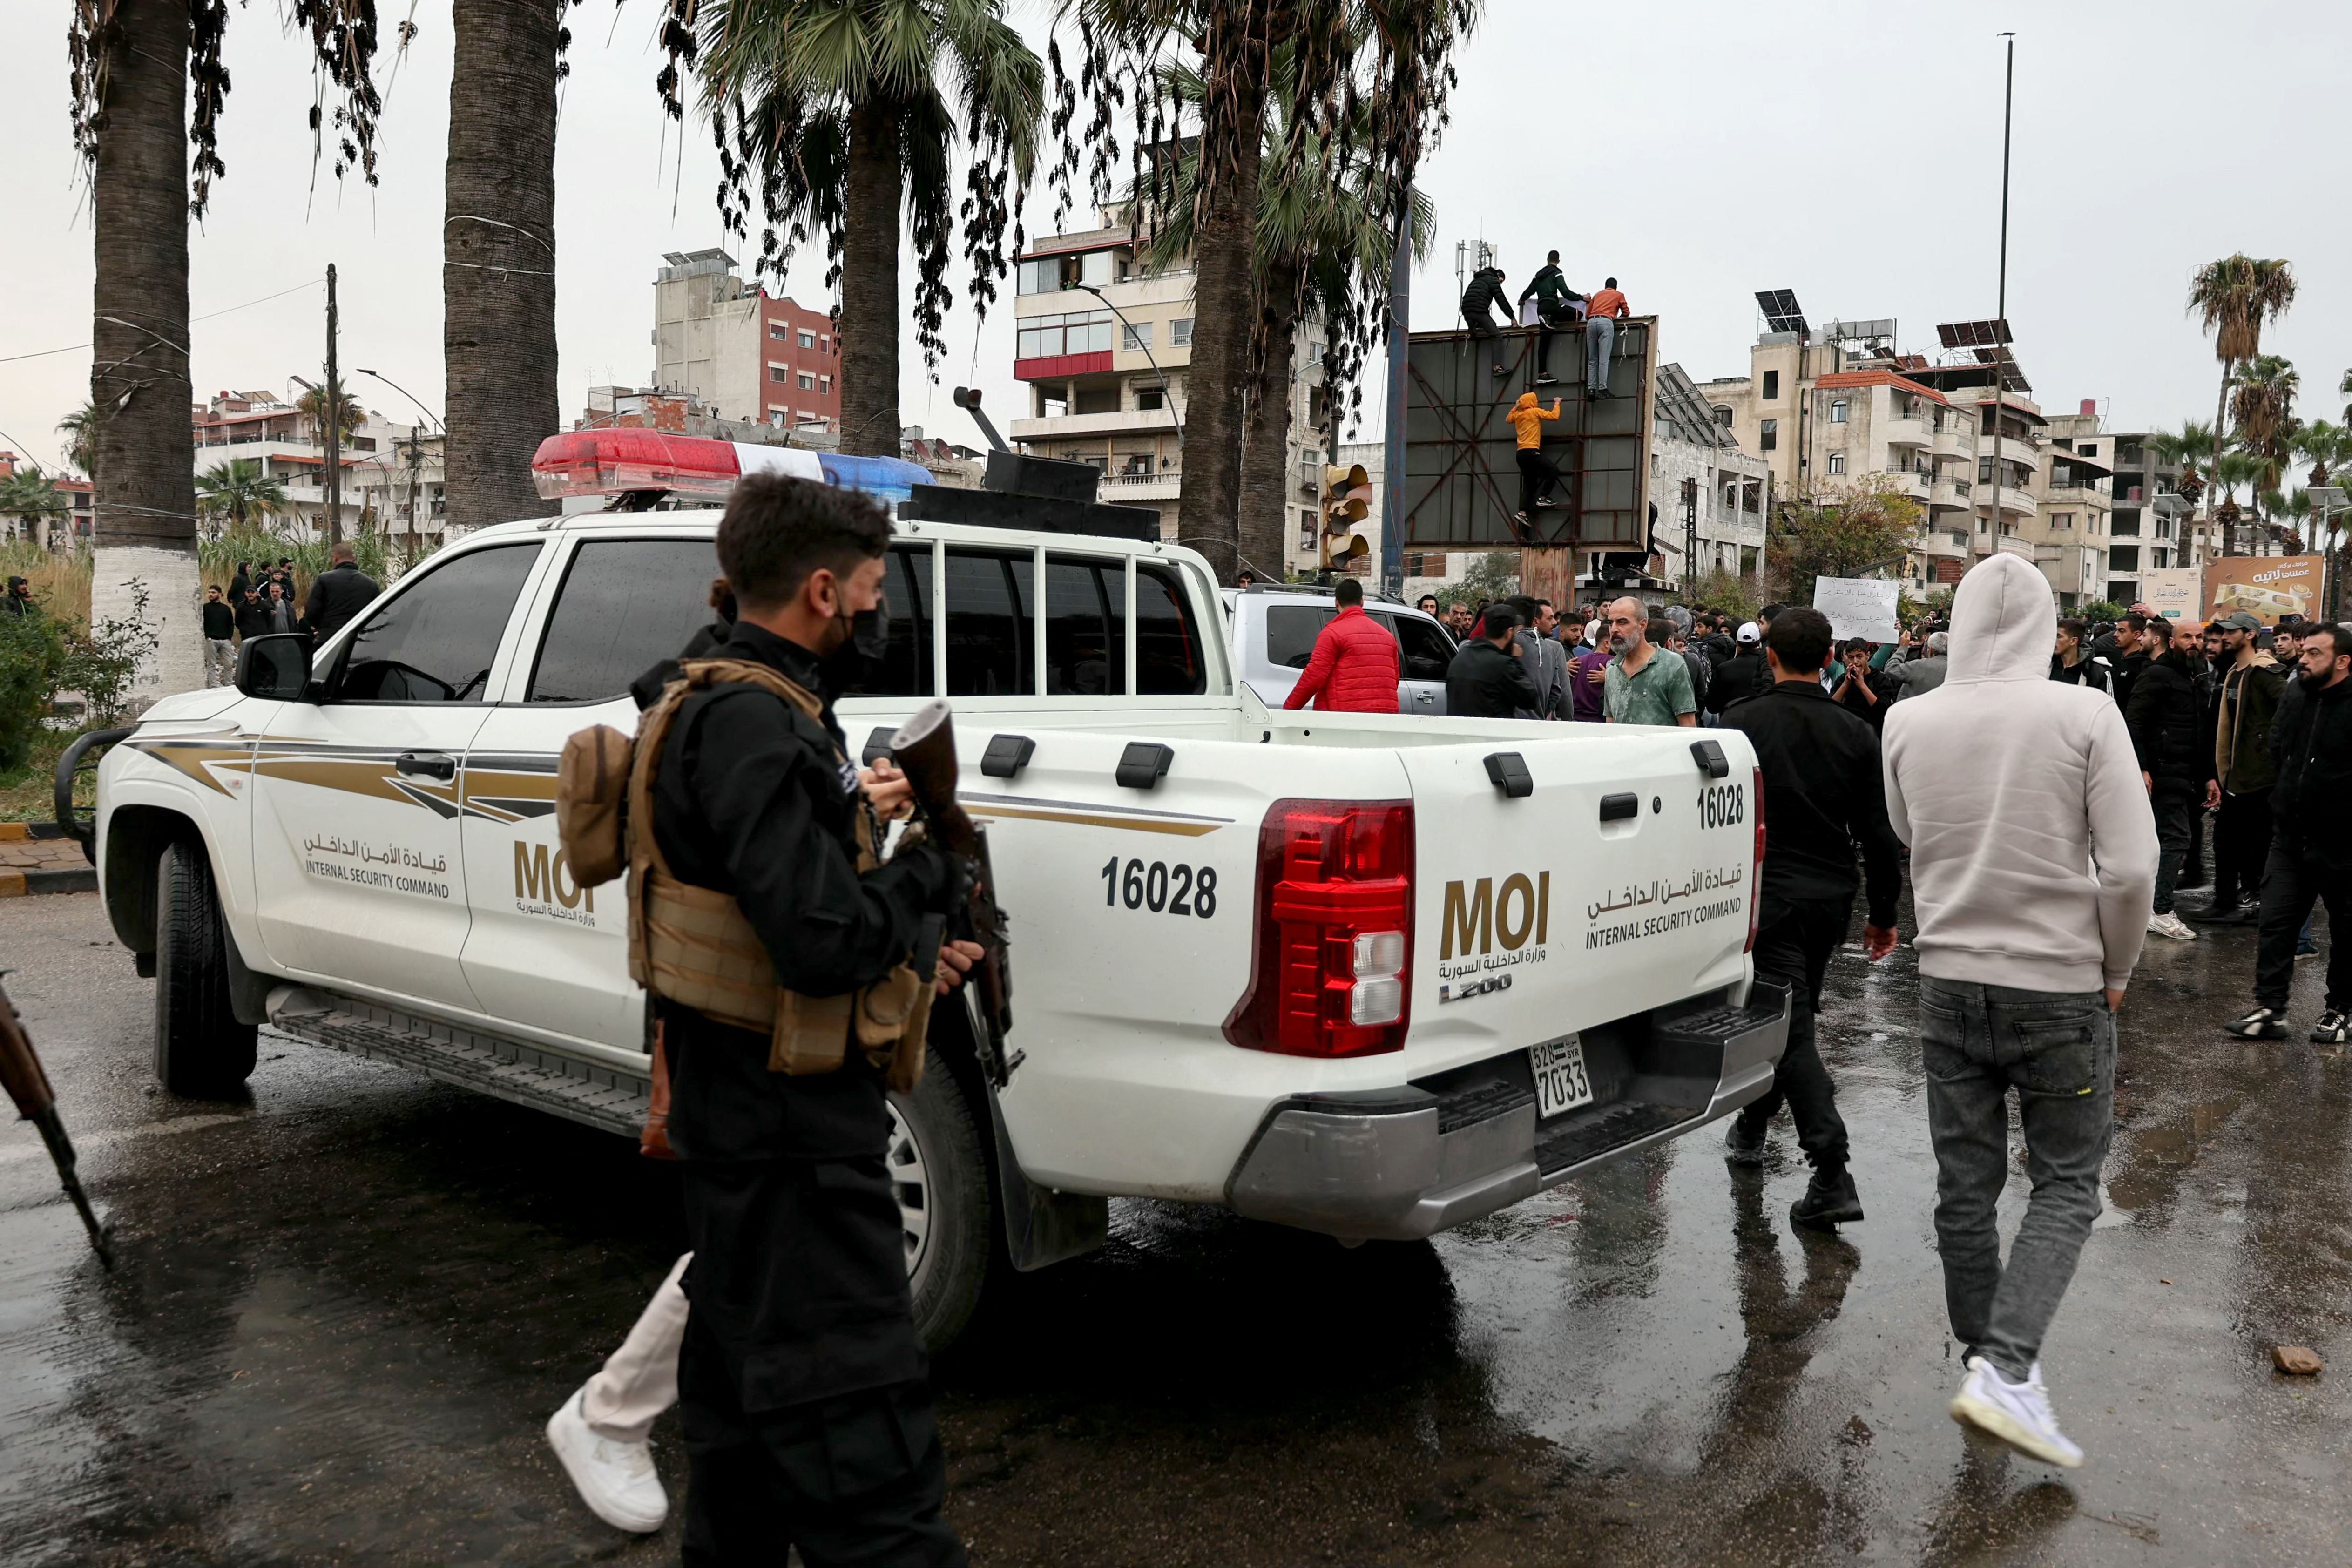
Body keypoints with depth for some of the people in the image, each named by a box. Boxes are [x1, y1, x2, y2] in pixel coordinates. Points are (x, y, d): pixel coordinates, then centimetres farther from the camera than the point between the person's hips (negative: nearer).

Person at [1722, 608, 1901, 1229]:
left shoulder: (1741, 724, -8)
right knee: (1789, 1014, 22)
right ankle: (1752, 1124, 39)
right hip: (1830, 899, 5)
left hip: (1769, 896, -5)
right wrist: (1883, 914, 11)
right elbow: (1879, 835, 3)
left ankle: (1833, 1177, -13)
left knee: (1792, 1027, -6)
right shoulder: (1856, 734, 2)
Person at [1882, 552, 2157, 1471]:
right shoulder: (2084, 715, -13)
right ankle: (2006, 1370, -4)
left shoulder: (1908, 722, -3)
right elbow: (2131, 865, -14)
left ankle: (1986, 1358, 26)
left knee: (1965, 1186, 13)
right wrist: (2117, 969, 0)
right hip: (2063, 989, -3)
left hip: (1950, 981, 3)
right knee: (2065, 1186, 9)